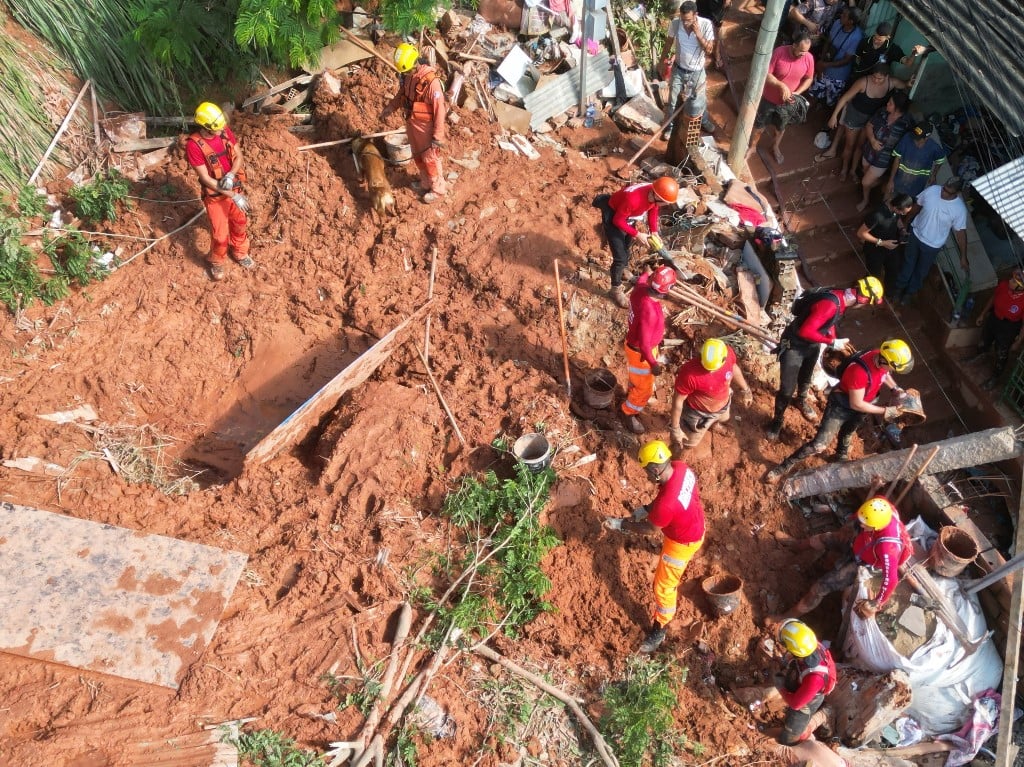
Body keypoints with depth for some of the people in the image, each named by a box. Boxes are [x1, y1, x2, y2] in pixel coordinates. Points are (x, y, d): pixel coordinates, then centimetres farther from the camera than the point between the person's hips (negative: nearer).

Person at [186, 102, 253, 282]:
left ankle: (240, 253, 49)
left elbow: (239, 157, -3)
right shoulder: (193, 145, -26)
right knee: (220, 234, 4)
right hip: (215, 195, -5)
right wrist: (233, 196, -26)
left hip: (235, 187, 5)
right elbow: (205, 178, -23)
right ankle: (216, 262, 33)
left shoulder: (226, 131, -11)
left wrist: (230, 175, -24)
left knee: (239, 223, 23)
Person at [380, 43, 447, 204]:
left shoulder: (431, 82, -29)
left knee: (430, 158, 7)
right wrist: (390, 107, 1)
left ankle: (438, 189, 25)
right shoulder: (406, 76, -6)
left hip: (426, 126, -7)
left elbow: (439, 110, -24)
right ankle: (425, 183, 42)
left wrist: (437, 136, -21)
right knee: (418, 156, 22)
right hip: (411, 123, 8)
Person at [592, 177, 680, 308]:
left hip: (627, 216, 7)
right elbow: (618, 220, -28)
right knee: (620, 257, -5)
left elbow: (653, 209, 2)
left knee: (626, 247, 27)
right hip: (612, 217, -7)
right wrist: (637, 235, -24)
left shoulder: (655, 194, -21)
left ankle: (622, 272, 55)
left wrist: (654, 231, -7)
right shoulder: (633, 199, -42)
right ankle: (616, 290, 15)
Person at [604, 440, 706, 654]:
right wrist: (646, 508, -7)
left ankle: (659, 630, 31)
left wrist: (619, 524, -14)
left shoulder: (666, 504, -46)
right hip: (695, 525, 9)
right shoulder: (680, 467, -24)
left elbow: (648, 527, -25)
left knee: (664, 586, 10)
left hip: (683, 541, -9)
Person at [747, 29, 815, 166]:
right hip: (768, 99, -2)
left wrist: (797, 93, -18)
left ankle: (775, 147, 52)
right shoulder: (779, 52, -26)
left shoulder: (809, 58, -16)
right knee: (759, 126, 17)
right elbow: (765, 74, -22)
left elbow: (809, 79, -1)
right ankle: (752, 147, 42)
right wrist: (781, 85, -34)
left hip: (787, 103, 2)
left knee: (781, 128, 24)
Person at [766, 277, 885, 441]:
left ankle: (801, 400, 59)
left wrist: (838, 343, 0)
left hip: (813, 345, 9)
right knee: (787, 389, -3)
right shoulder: (829, 305, -37)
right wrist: (832, 342, -29)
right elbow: (805, 331, -40)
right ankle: (777, 420, 20)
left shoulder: (841, 299, -8)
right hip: (794, 346, -9)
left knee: (805, 378, 31)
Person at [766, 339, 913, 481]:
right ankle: (784, 467, 4)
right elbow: (856, 404, -30)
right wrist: (884, 411, -23)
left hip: (860, 406, 7)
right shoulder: (860, 371, -41)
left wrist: (895, 389, 0)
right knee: (819, 445, -9)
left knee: (847, 435, 32)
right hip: (841, 406, -7)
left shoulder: (882, 357, -18)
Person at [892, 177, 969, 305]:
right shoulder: (931, 190, -22)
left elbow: (960, 232, -16)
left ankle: (911, 291, 50)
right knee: (908, 262, 26)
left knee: (921, 270, 22)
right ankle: (900, 286, 51)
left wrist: (963, 257, -12)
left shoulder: (960, 209, -28)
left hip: (932, 245, -2)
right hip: (915, 234, 2)